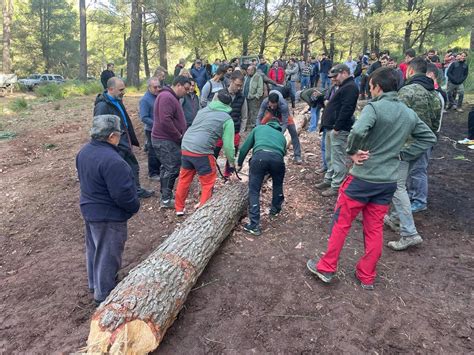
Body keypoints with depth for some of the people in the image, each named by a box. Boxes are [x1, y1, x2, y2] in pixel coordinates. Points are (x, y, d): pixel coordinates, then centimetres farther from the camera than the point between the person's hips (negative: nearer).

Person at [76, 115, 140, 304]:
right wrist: (134, 207, -10)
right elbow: (122, 193, -28)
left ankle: (94, 283, 44)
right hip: (108, 216, -10)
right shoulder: (111, 160, -30)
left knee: (94, 248, 25)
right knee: (108, 255, 7)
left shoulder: (84, 151, 0)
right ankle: (104, 294, 23)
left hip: (89, 208, 10)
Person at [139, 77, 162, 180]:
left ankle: (158, 170, 31)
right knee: (153, 153, 4)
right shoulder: (145, 100, -15)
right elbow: (144, 118, -20)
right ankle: (153, 173, 17)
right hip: (152, 130, -7)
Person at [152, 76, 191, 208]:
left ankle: (165, 196, 26)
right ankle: (166, 199, 1)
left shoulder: (171, 97, 18)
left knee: (167, 168, 15)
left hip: (165, 139, 11)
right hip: (165, 141, -11)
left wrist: (180, 135, 12)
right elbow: (165, 120, -26)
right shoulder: (166, 97, -16)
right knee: (172, 168, -7)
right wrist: (179, 136, -17)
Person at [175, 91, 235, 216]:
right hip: (202, 152, -6)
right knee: (208, 183, 9)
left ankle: (179, 209, 33)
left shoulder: (203, 110, 15)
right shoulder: (227, 119, 0)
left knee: (184, 179, 20)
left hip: (185, 148, 6)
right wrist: (231, 162, 11)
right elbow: (228, 144, -3)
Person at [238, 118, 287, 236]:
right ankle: (275, 209, 48)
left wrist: (239, 163, 44)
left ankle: (254, 226, 1)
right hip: (277, 158, 2)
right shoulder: (281, 136, 38)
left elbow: (245, 148, 31)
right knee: (278, 185, 31)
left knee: (254, 191, 5)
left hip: (260, 155, -2)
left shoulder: (259, 128, 34)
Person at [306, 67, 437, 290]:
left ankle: (326, 268, 20)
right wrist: (401, 155, 11)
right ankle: (367, 277, 26)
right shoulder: (409, 114, 9)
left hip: (363, 178, -6)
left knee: (341, 223, 8)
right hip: (388, 181, 6)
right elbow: (429, 138, 18)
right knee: (375, 229, 15)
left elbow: (358, 131, -32)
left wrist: (352, 152, -14)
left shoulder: (374, 107, -14)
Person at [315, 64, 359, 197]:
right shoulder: (344, 86, 21)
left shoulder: (350, 87, -13)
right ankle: (329, 180, 30)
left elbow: (346, 110, -22)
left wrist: (337, 127, -23)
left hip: (339, 130, -11)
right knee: (330, 157, 18)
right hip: (332, 127, 11)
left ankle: (337, 186, 0)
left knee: (338, 158, -6)